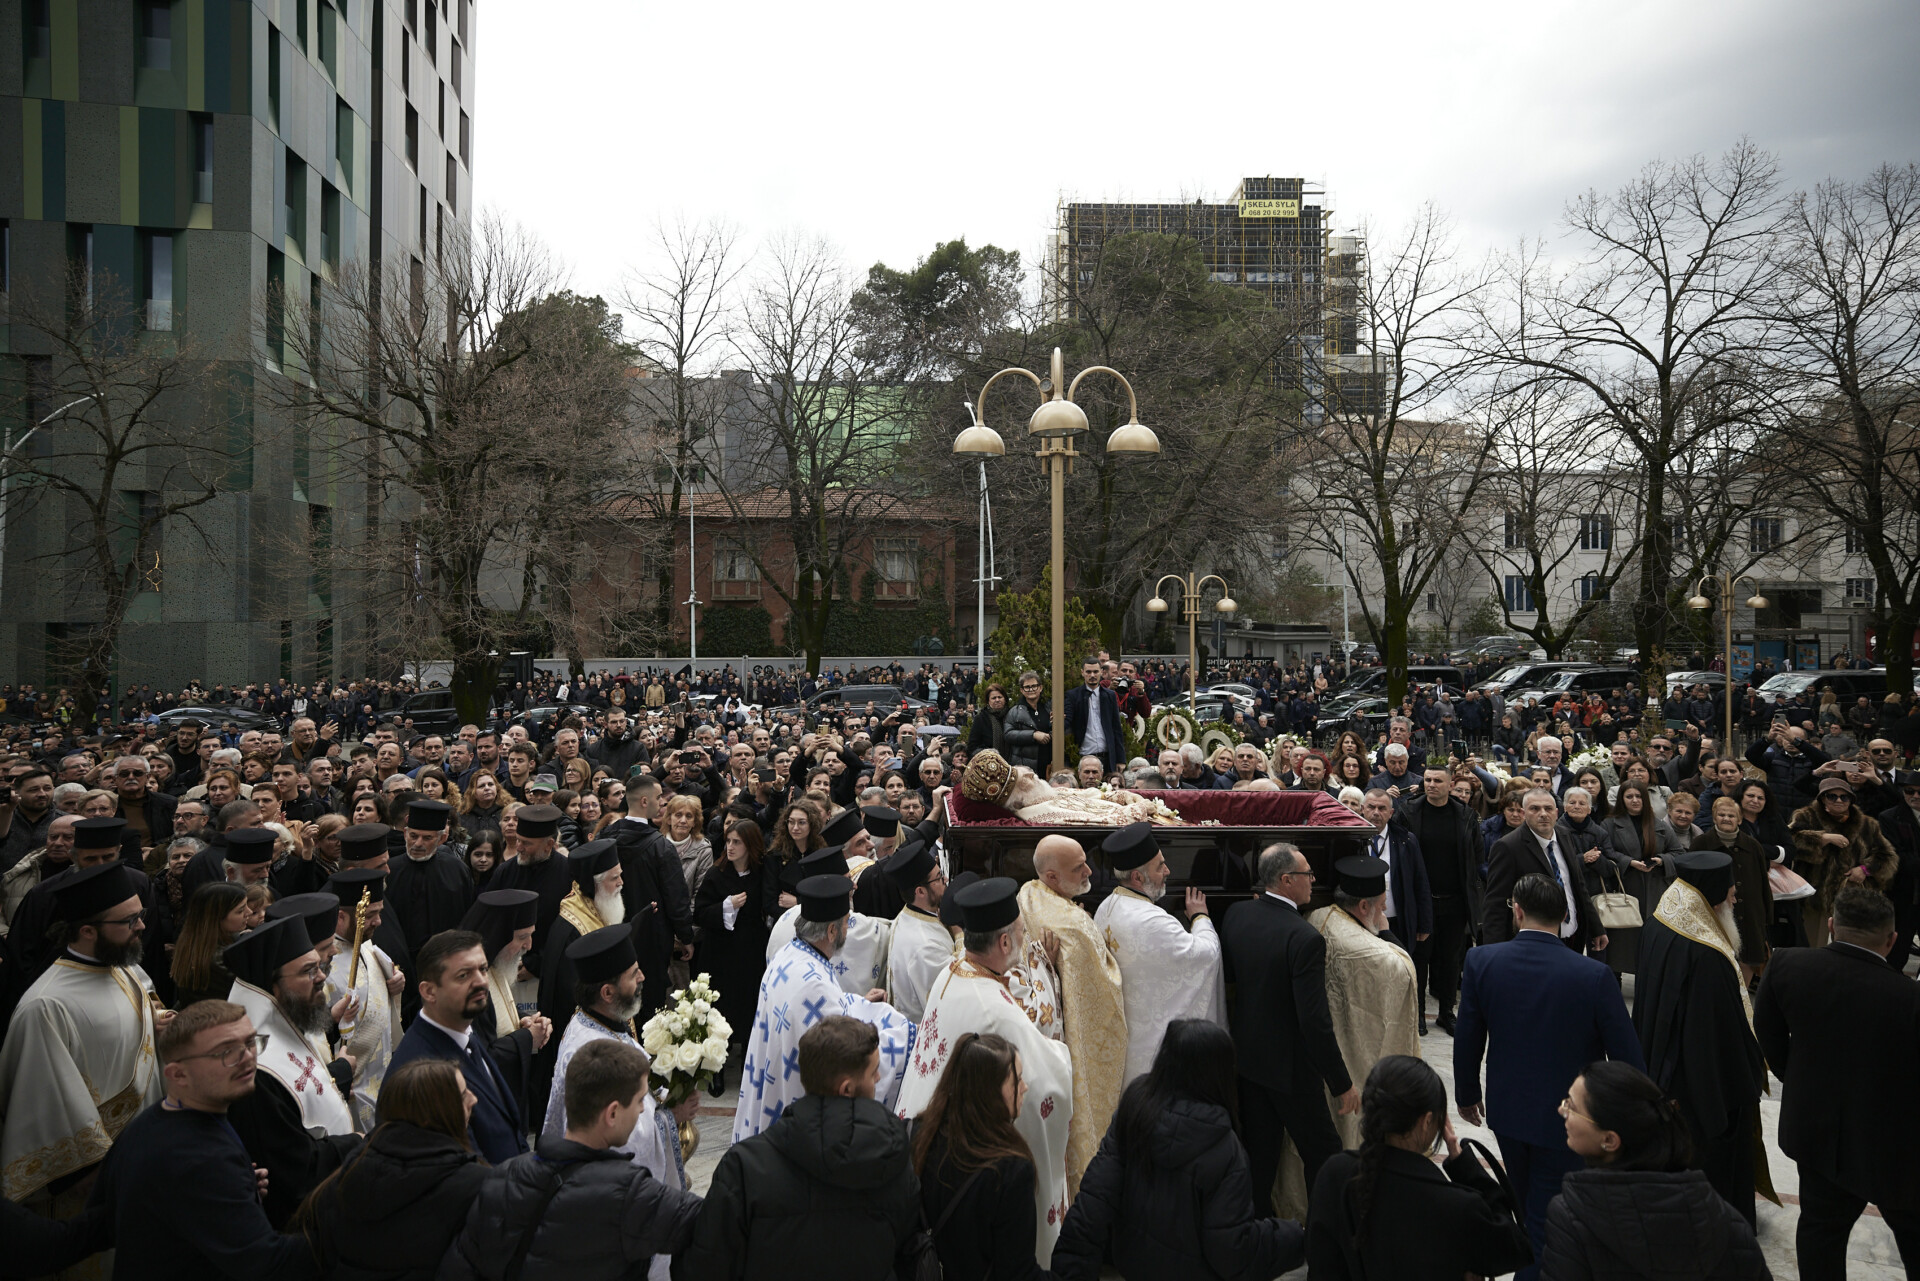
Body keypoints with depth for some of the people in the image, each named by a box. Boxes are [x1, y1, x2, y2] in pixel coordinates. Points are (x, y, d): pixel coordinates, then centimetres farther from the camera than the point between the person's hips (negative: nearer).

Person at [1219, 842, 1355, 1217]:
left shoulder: (1235, 915, -6)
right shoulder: (1305, 938, -27)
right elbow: (1316, 1021, -25)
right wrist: (1342, 1084, -16)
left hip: (1245, 1056, 7)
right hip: (1291, 1068, -7)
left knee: (1259, 1155, 19)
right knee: (1323, 1156, 11)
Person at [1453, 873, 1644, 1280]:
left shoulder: (1481, 961, -16)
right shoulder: (1593, 975, -22)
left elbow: (1467, 1039, -6)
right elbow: (1626, 1052, -13)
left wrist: (1467, 1093, 12)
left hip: (1506, 1109, 3)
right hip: (1564, 1118, -3)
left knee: (1531, 1206, 27)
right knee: (1545, 1220, 9)